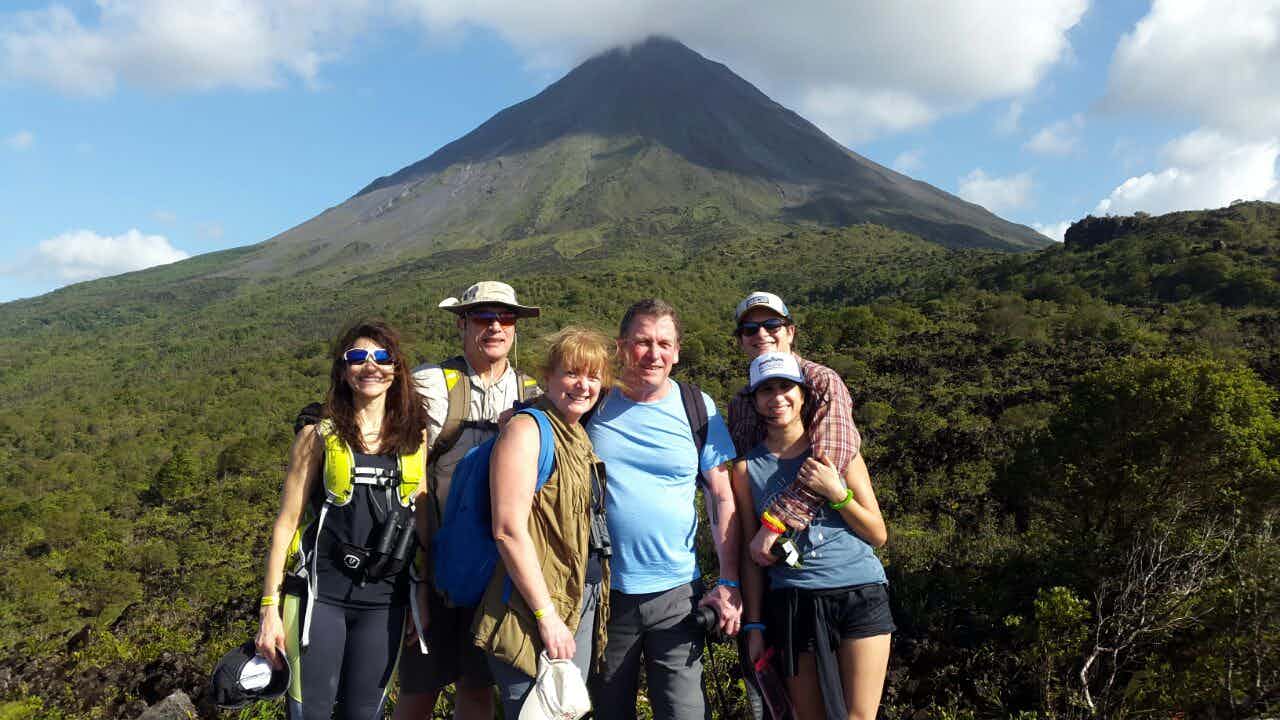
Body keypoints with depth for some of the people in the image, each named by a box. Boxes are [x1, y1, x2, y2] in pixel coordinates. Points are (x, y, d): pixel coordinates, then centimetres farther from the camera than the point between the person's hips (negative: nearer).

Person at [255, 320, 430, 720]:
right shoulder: (318, 437, -1)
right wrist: (270, 608, -4)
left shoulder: (415, 439, 6)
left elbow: (423, 520, 11)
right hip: (321, 596, -2)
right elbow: (286, 523, 0)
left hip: (384, 600, 3)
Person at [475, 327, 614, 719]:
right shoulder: (527, 430, -12)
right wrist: (547, 615, -19)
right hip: (536, 611, -8)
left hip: (583, 604, 9)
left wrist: (592, 599, 11)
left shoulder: (580, 436, 14)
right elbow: (509, 530, -19)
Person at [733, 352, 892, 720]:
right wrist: (754, 626, 4)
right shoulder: (747, 468, 2)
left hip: (861, 595, 0)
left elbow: (878, 535, 5)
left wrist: (835, 492, -10)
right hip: (793, 604, 0)